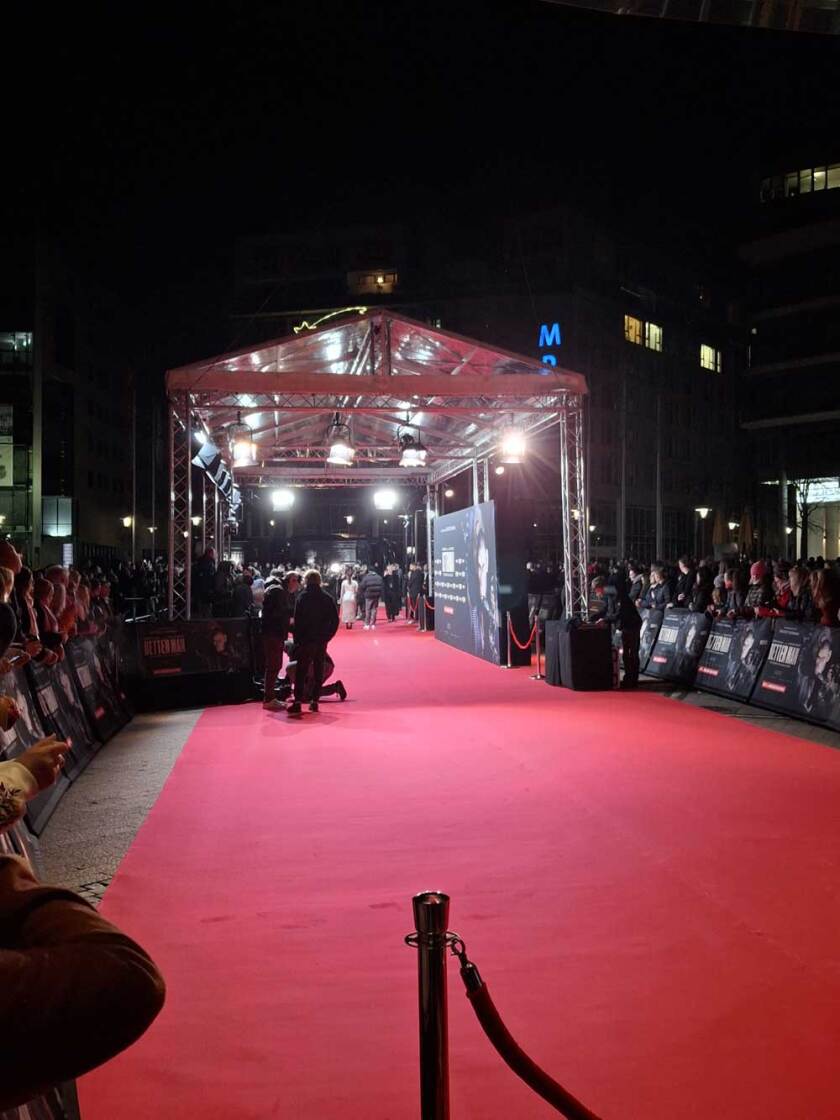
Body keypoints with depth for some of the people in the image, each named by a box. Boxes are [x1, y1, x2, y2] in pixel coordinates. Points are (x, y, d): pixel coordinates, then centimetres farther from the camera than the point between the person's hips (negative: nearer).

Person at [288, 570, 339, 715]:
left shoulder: (303, 598, -7)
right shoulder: (327, 598, 4)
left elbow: (298, 621, -10)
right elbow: (335, 620, 2)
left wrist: (297, 640, -4)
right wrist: (327, 636, 8)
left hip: (306, 640, -3)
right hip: (322, 641, 4)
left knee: (301, 671, -1)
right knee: (318, 671, 11)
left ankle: (297, 702, -9)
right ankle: (315, 701, 11)